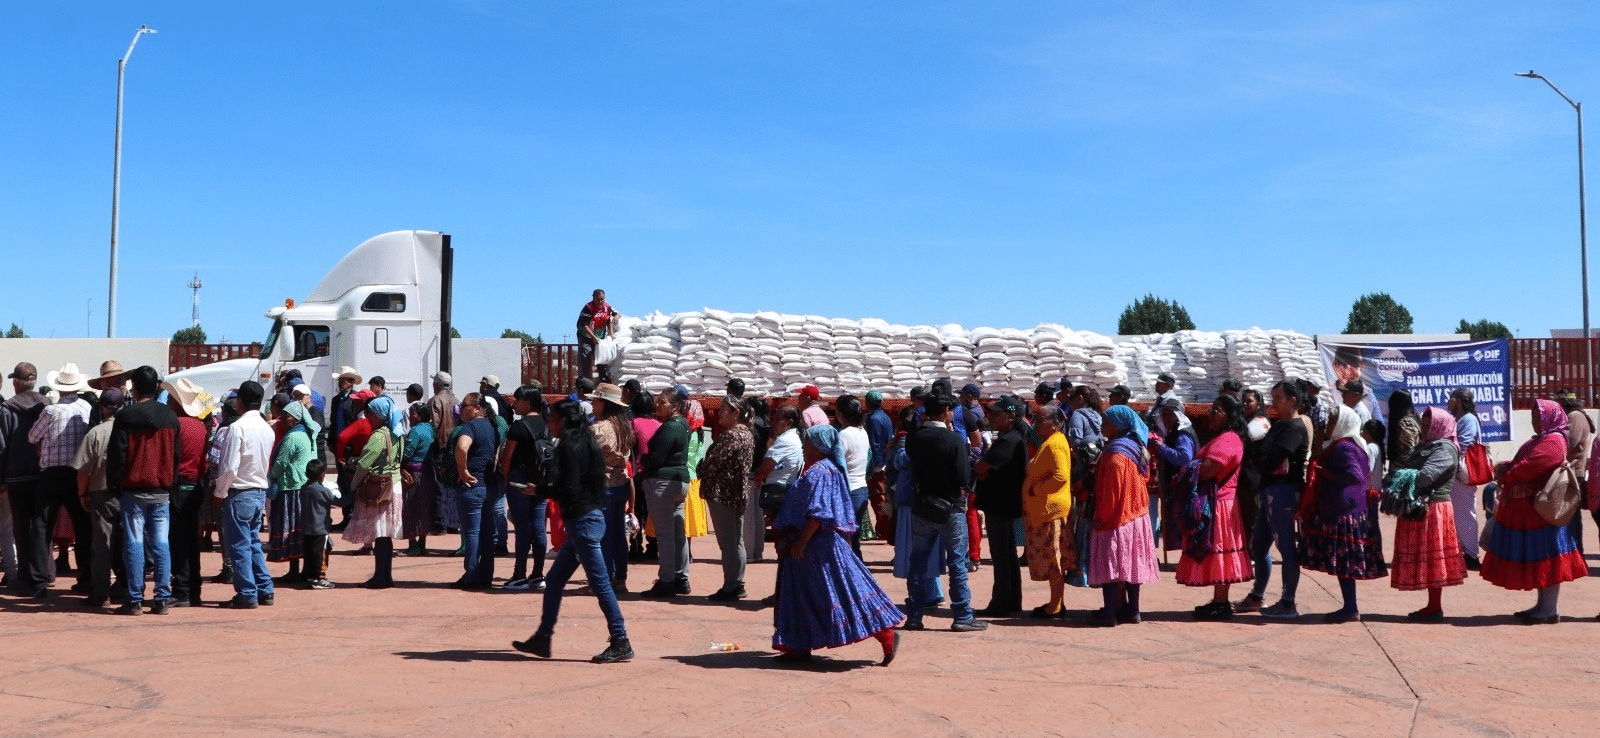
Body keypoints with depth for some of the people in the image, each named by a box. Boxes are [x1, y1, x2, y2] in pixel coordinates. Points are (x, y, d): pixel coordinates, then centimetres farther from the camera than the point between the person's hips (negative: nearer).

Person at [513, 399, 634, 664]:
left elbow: (569, 490, -20)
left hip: (582, 520, -10)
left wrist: (540, 491, -5)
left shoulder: (569, 446, -14)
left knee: (600, 583, -7)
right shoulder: (585, 443, 14)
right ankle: (542, 639, 21)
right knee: (553, 581, 15)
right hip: (590, 516, 10)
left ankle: (621, 644, -4)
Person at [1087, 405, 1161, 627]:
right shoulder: (1137, 450, 8)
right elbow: (1145, 478, 17)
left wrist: (1100, 517, -13)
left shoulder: (1115, 456, -19)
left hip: (1115, 519, -9)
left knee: (1108, 565, -4)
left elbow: (1111, 492, -21)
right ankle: (1131, 610, 17)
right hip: (1136, 515, 9)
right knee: (1130, 565, 12)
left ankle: (1109, 613, -3)